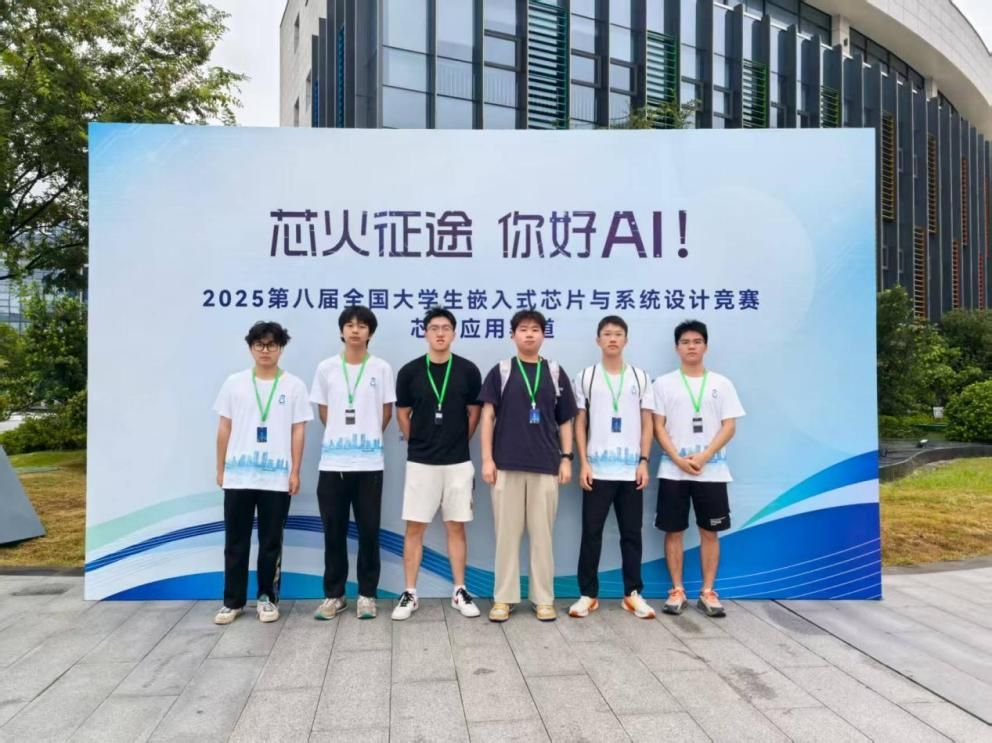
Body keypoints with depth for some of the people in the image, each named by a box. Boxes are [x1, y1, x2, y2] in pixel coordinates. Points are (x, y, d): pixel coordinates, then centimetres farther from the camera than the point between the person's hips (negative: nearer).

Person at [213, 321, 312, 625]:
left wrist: (295, 472, -2)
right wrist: (220, 469, 7)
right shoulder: (234, 383, 5)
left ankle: (267, 598, 20)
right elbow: (224, 428, 8)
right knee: (235, 542, 8)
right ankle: (233, 601, 20)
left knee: (271, 542, 8)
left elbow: (298, 431, 2)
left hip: (277, 478, -1)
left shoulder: (294, 385, 1)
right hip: (238, 476, 1)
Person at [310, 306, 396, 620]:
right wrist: (342, 435, 6)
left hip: (369, 462, -1)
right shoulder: (326, 368, 4)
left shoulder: (381, 368, 1)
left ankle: (367, 594, 16)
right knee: (334, 531, 7)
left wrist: (368, 437, 5)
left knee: (368, 531, 4)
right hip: (332, 461, 1)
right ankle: (333, 595, 20)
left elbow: (386, 411, 8)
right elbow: (322, 410, 11)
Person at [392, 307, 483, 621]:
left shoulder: (468, 371, -2)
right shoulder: (410, 371, -2)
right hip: (420, 462, 0)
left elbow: (474, 414, 8)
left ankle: (460, 592, 19)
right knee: (414, 527, 4)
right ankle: (410, 594, 15)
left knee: (456, 526, 8)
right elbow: (403, 415, 8)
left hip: (458, 462, 0)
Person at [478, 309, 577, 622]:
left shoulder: (556, 373, 8)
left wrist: (566, 458, 3)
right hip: (507, 464, -1)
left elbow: (565, 421, 10)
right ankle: (503, 598, 15)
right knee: (506, 533, 5)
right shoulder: (500, 371, 4)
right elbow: (488, 416, 2)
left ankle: (543, 598, 17)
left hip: (546, 466, 1)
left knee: (542, 534, 6)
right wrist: (487, 459, -5)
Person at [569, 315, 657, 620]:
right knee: (591, 533, 3)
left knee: (631, 533, 8)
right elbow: (580, 423, 3)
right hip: (597, 470, -1)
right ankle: (588, 594, 13)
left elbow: (647, 423, 7)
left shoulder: (641, 377, 7)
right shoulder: (585, 377, 3)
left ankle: (633, 594, 19)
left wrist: (644, 462, -1)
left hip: (631, 470, 1)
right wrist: (583, 463, -4)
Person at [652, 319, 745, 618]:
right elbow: (658, 426, 0)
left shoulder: (722, 384, 5)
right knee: (673, 531, 4)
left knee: (710, 531, 6)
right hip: (673, 471, 0)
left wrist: (704, 456, -13)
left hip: (712, 471, 1)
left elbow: (729, 426, 0)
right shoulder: (664, 383, 3)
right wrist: (678, 459, -12)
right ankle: (677, 591, 15)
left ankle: (708, 593, 16)